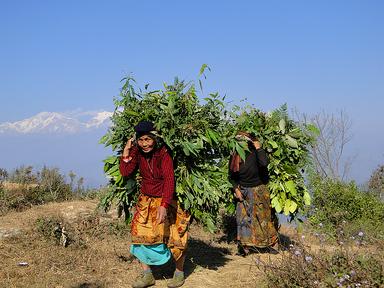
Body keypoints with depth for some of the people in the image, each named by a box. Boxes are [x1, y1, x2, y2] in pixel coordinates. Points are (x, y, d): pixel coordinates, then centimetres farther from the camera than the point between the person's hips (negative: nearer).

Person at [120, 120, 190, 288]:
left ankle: (179, 272, 24)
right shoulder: (137, 152, -4)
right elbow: (126, 172, -10)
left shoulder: (163, 154, -21)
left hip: (165, 201, -5)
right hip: (146, 201, 5)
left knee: (174, 238, 2)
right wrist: (126, 151, -15)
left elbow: (169, 180, -29)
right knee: (140, 236, 1)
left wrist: (164, 205, -38)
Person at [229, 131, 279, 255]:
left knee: (264, 217, 5)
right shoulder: (234, 157, -3)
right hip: (243, 192, 3)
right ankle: (244, 246, 1)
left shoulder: (255, 153, -15)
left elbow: (264, 163, -36)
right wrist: (236, 189, -5)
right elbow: (232, 176, 7)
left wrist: (258, 148, -26)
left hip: (259, 191, -3)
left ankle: (269, 245, 16)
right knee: (243, 218, -4)